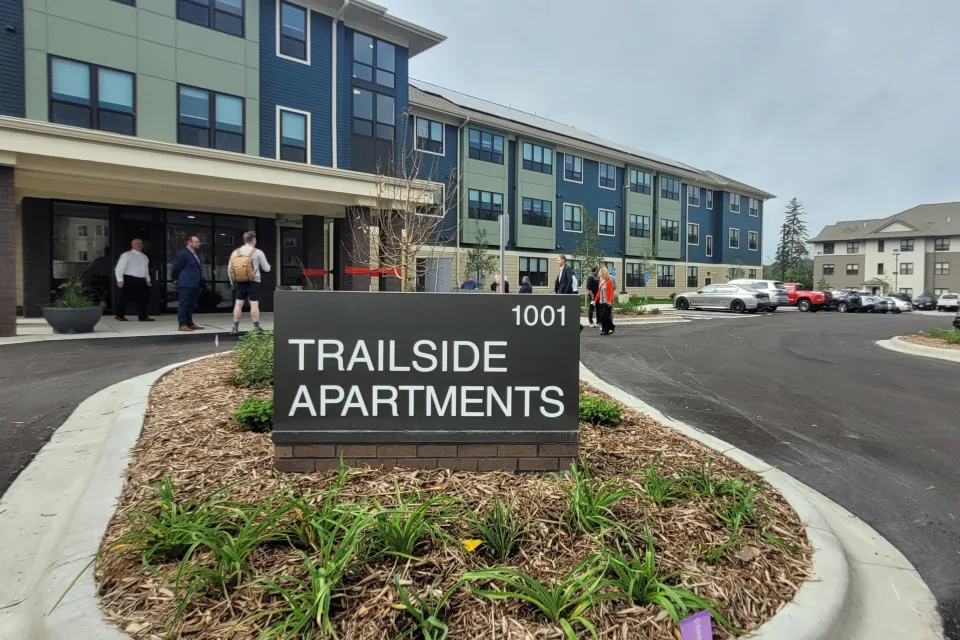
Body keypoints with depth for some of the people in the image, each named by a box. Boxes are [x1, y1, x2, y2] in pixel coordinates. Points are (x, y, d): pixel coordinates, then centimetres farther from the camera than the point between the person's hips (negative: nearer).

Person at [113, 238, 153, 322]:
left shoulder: (144, 257, 17)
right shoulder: (126, 255, -1)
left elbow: (146, 270, 23)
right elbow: (119, 268, -5)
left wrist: (148, 281, 18)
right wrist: (120, 280, -12)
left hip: (141, 281, 5)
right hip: (129, 279, -5)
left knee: (142, 298, 0)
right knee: (123, 297, 1)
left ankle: (143, 316, 3)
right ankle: (120, 315, 12)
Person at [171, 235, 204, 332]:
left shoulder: (195, 254, 17)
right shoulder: (182, 253, -9)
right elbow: (175, 268, -10)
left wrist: (201, 282, 13)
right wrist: (177, 279, 1)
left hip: (195, 285, 9)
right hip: (186, 284, -9)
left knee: (191, 305, 13)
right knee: (183, 304, -5)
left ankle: (190, 323, 20)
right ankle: (182, 325, -3)